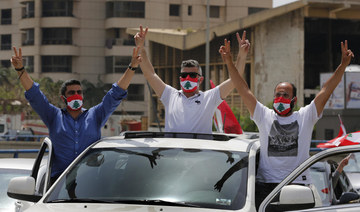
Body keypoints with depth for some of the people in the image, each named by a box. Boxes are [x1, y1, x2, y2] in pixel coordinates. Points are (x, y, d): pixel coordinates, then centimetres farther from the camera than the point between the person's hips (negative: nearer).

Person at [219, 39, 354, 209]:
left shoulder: (305, 117, 10)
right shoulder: (265, 116, 12)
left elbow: (326, 91, 4)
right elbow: (243, 90, 8)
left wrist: (343, 65, -3)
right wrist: (229, 63, 3)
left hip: (297, 184, -1)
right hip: (265, 184, 1)